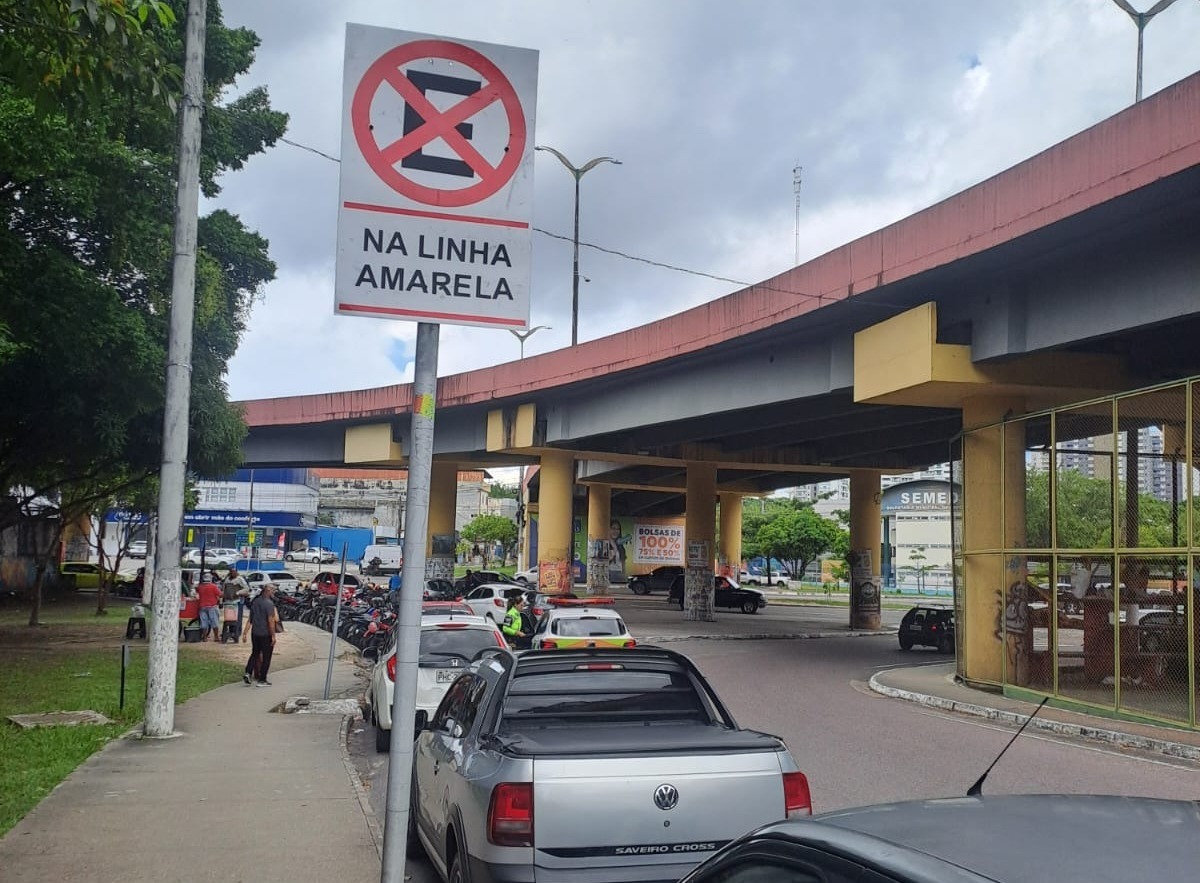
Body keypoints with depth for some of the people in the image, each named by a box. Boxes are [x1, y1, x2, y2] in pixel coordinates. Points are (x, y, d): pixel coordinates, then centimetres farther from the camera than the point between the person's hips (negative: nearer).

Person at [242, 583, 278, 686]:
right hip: (266, 634, -6)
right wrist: (273, 636, -15)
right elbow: (271, 621, -19)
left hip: (255, 633, 7)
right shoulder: (269, 603, -15)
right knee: (266, 657, 4)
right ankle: (262, 680, 6)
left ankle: (248, 672, 6)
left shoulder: (255, 602, 7)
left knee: (255, 654, 21)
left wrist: (245, 633, 13)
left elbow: (250, 620, 9)